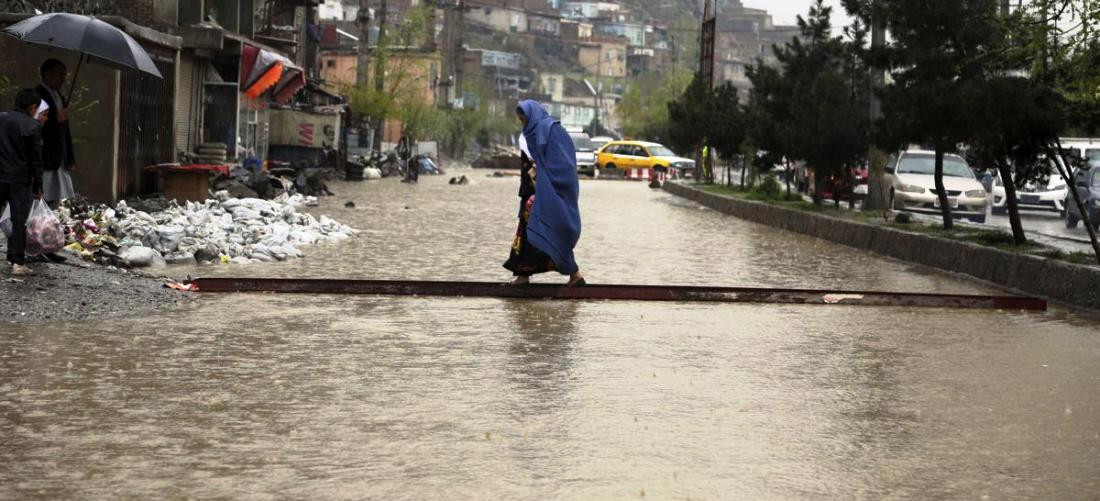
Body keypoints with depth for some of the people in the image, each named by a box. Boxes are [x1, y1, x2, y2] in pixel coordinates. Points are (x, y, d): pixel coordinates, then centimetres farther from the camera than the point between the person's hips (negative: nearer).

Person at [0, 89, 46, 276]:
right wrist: (38, 186, 1)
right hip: (21, 179, -3)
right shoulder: (33, 126, -9)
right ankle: (18, 263, -1)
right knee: (19, 221, 1)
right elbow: (36, 159, -6)